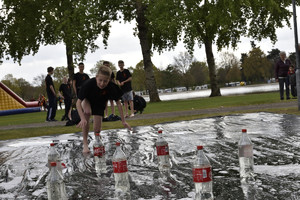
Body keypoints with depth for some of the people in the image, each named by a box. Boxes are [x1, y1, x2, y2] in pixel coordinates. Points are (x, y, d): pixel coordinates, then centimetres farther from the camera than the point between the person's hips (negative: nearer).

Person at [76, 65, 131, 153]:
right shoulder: (89, 84, -38)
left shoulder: (111, 87, -32)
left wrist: (123, 121, -20)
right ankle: (85, 144, -26)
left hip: (99, 105, 2)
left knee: (97, 130, -8)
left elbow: (118, 103, -18)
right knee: (87, 112, -36)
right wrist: (82, 119, -50)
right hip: (86, 101, -2)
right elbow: (78, 103, -36)